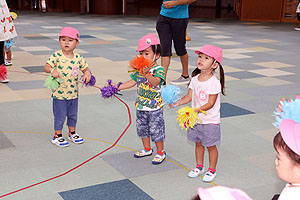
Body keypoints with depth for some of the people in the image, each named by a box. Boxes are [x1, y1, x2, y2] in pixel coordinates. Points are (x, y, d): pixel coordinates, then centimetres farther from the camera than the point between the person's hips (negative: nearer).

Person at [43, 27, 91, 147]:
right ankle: (57, 136, 23)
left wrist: (87, 73, -10)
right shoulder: (56, 56, -12)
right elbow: (46, 67, -15)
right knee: (60, 116, 6)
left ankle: (72, 133, 38)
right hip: (59, 93, -4)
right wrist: (53, 70, -35)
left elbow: (85, 68, 11)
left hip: (73, 93, 4)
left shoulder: (78, 58, -1)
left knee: (73, 115, 19)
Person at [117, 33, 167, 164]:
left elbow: (155, 82, -34)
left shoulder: (159, 69, -15)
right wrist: (118, 87, 10)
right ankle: (147, 149, 37)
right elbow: (132, 82, 14)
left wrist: (147, 74, -49)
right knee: (142, 128, 18)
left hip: (154, 108, -7)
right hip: (141, 106, 7)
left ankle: (160, 152, 19)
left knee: (156, 130, 2)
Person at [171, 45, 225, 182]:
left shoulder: (214, 82, -19)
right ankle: (199, 167, 36)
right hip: (196, 119, 6)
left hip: (210, 120, -6)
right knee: (198, 143, 19)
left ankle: (212, 170, 25)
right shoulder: (195, 79, 1)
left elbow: (211, 103, -22)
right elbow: (189, 96, 4)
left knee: (210, 145, 8)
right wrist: (177, 103, -10)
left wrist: (197, 110, -32)